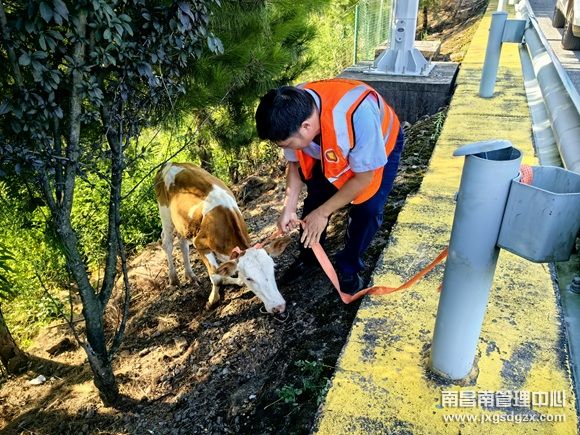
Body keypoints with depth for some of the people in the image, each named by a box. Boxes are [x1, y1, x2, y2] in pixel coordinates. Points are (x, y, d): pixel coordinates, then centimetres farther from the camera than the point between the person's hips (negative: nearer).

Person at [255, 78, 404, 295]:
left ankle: (348, 268, 10)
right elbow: (295, 162, -11)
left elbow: (364, 177, -31)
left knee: (367, 208, -14)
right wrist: (289, 208, -21)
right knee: (314, 199, -1)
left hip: (381, 144, -4)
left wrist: (322, 213, -25)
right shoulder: (294, 112, -29)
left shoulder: (356, 115, -46)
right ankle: (309, 258, 22)